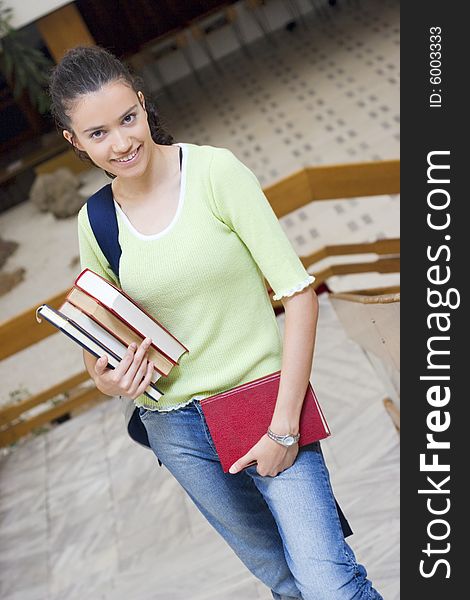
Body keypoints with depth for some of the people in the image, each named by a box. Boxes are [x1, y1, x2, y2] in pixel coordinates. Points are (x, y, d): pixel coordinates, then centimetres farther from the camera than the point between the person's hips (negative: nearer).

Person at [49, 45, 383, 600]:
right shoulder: (95, 224, -1)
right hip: (176, 428, 4)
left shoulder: (215, 171, -13)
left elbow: (298, 292, -15)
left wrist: (284, 426, -16)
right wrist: (106, 381, -13)